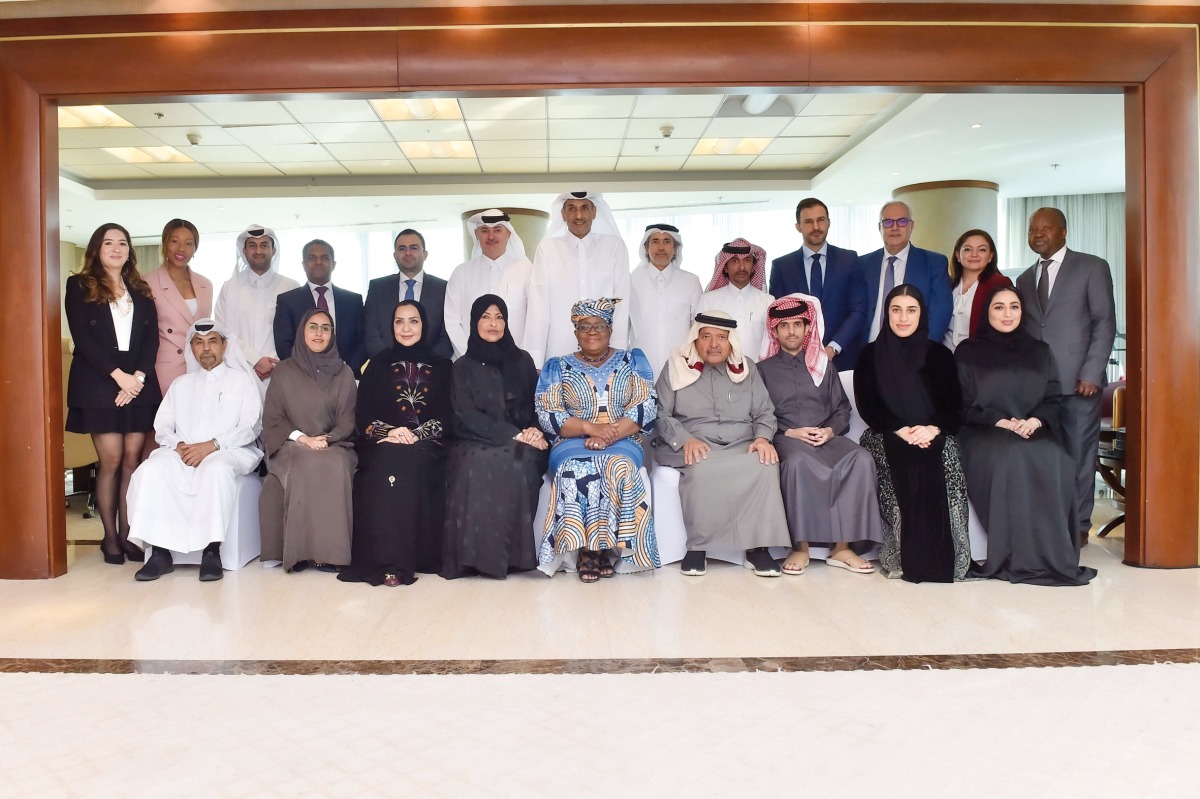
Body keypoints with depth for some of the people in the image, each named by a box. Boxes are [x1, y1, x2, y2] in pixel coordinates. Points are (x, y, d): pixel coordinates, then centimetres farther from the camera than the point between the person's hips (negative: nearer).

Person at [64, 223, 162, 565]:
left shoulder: (141, 290, 15)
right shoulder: (79, 286, 5)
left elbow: (152, 337, 7)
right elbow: (82, 338, -5)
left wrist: (139, 376, -9)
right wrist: (118, 375, -14)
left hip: (140, 384, 3)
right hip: (99, 385, -3)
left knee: (132, 460, 1)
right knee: (111, 461, -5)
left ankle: (127, 534, 6)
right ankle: (110, 537, 5)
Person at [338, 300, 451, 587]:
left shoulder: (441, 366, 14)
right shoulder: (378, 364, 16)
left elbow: (446, 416, 4)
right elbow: (362, 415, 8)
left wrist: (416, 435, -13)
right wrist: (389, 432, -13)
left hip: (426, 446, 0)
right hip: (383, 444, 0)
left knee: (414, 461, -35)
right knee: (387, 462, -34)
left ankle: (419, 556, -29)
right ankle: (387, 560, -36)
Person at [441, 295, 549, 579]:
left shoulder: (522, 360, 17)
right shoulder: (463, 367, 10)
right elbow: (466, 416, -4)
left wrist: (534, 431, -12)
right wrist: (513, 435, -15)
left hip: (522, 442, 2)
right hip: (476, 443, -1)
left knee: (522, 460, -34)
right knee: (481, 463, -37)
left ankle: (513, 552, -25)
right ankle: (478, 554, -30)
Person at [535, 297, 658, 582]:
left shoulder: (633, 361, 13)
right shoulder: (557, 367, 12)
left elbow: (646, 406, 0)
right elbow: (547, 414, 0)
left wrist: (611, 434, -15)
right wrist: (590, 427, -15)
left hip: (623, 444, 0)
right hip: (572, 444, 0)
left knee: (619, 467, -35)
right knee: (577, 470, -35)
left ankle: (606, 547, -26)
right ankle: (585, 548, -26)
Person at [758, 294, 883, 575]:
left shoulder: (824, 365, 22)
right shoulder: (764, 369, 13)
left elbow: (842, 408, 16)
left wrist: (830, 430, -6)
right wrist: (789, 432, -12)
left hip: (827, 437, 3)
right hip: (787, 438, -3)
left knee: (860, 460, -29)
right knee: (798, 462, -39)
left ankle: (842, 547, -26)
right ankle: (800, 546, -31)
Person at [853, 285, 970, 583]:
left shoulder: (939, 354, 12)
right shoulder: (871, 355, 8)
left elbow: (954, 406, 5)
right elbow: (867, 406, -1)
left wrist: (933, 429, -16)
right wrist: (901, 430, -17)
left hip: (933, 436, 1)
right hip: (887, 436, -1)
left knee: (940, 463, -31)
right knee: (905, 464, -33)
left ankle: (939, 558, -19)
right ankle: (904, 557, -21)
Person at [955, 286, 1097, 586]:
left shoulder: (1039, 351, 19)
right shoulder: (969, 353, 9)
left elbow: (1053, 398, 11)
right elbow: (963, 405, 1)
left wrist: (1036, 420, -11)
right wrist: (1000, 422, -14)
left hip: (1037, 433, 3)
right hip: (987, 436, -2)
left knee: (1056, 467, -31)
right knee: (1009, 460, -36)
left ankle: (1053, 558, -21)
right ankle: (1018, 559, -31)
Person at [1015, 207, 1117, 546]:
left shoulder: (1092, 267, 5)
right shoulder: (1025, 279, 18)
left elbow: (1105, 323, -2)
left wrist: (1092, 374, -11)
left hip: (1078, 380, -3)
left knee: (1079, 455, 2)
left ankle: (1078, 525, 12)